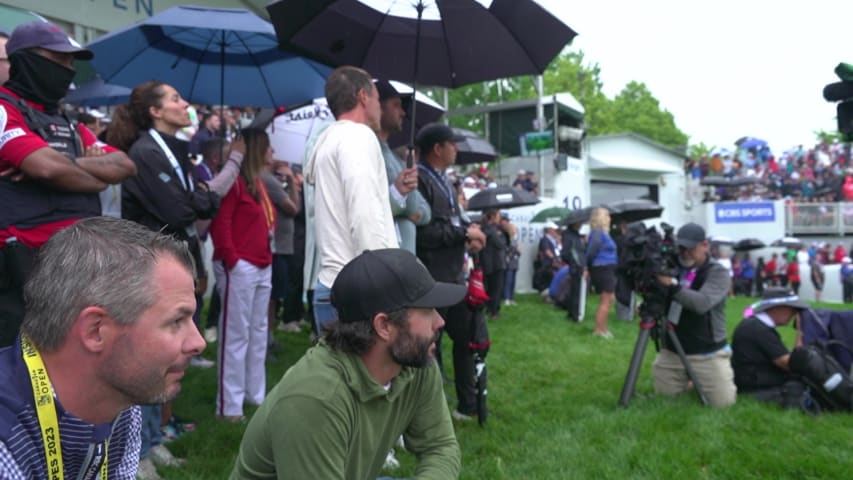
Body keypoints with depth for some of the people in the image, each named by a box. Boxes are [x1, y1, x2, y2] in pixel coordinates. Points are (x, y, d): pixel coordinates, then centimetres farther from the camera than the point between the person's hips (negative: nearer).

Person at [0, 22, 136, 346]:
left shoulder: (68, 124, 19)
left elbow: (125, 166, 6)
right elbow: (48, 167, -22)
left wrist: (64, 165, -11)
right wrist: (98, 179, -2)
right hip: (27, 265, -8)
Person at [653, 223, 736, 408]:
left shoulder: (718, 273, -12)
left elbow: (702, 303, -30)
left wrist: (671, 285, -41)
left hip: (707, 354, -4)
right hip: (671, 351, 4)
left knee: (723, 401, -5)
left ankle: (701, 382, 28)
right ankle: (689, 381, 36)